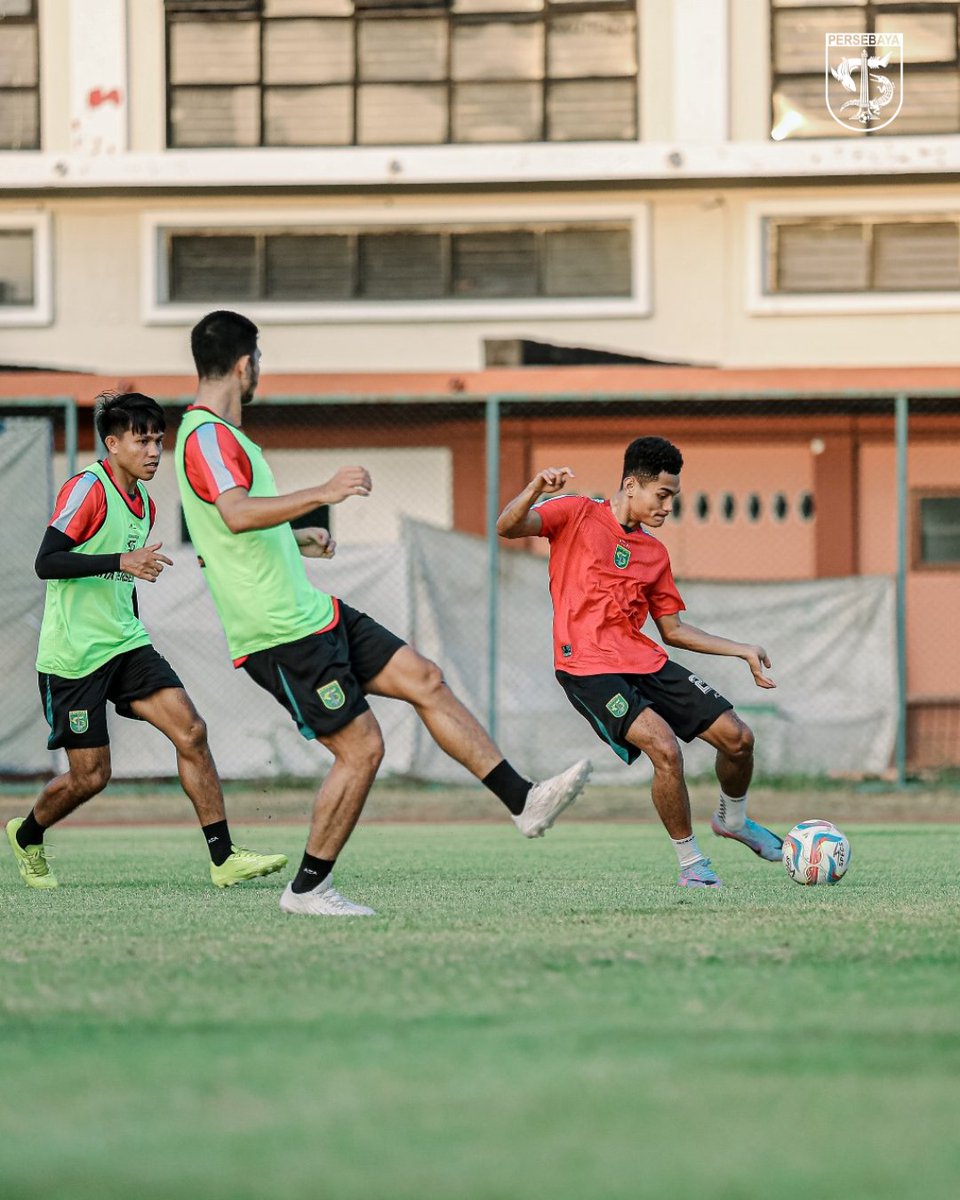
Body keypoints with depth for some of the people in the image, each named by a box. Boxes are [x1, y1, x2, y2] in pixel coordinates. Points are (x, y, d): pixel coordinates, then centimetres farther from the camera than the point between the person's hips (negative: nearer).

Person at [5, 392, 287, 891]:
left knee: (191, 731, -10)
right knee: (90, 776, -3)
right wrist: (122, 561, -31)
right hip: (73, 656, -7)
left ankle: (223, 857, -11)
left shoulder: (144, 504, 13)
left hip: (125, 644, 7)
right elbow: (46, 562, -22)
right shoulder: (87, 490, -13)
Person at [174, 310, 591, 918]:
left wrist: (296, 538, 39)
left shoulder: (219, 434, 16)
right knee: (362, 748, -9)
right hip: (281, 635, -10)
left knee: (426, 680, 5)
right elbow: (236, 514, -38)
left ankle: (523, 800, 5)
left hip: (314, 614, 10)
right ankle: (307, 889, 2)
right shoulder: (206, 437, -18)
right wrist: (322, 494, -45)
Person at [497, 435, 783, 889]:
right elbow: (507, 528, -15)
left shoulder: (654, 552, 16)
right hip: (589, 669, -7)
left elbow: (673, 629, 23)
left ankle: (732, 819, 34)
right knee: (665, 748, -26)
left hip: (645, 661, 7)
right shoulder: (577, 514, -1)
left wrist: (741, 650, 19)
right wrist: (535, 490, -35)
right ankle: (690, 862, -9)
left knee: (737, 738, 2)